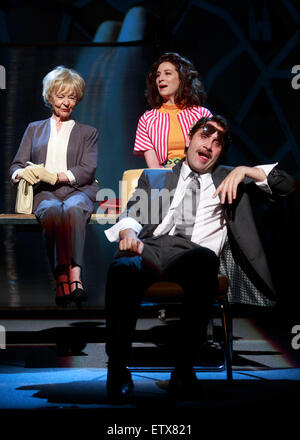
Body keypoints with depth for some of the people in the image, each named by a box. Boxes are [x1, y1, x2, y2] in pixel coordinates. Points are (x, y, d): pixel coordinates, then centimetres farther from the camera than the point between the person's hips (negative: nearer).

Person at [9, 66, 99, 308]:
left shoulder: (88, 132, 23)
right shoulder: (34, 129, 27)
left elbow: (87, 170, 6)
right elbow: (16, 165, 18)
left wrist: (55, 176, -12)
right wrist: (23, 173, -9)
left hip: (78, 190, -1)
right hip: (43, 193, 1)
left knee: (73, 209, -39)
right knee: (52, 211, -37)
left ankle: (72, 278, -50)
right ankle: (65, 279, -48)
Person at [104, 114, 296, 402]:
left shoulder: (228, 179, 29)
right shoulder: (153, 177, 31)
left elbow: (288, 185, 25)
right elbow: (132, 214, 17)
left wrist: (245, 171, 8)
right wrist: (128, 232, -8)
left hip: (192, 252, 0)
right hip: (150, 247, 1)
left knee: (204, 258, -39)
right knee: (123, 268, -37)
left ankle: (184, 364, -29)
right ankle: (117, 365, -24)